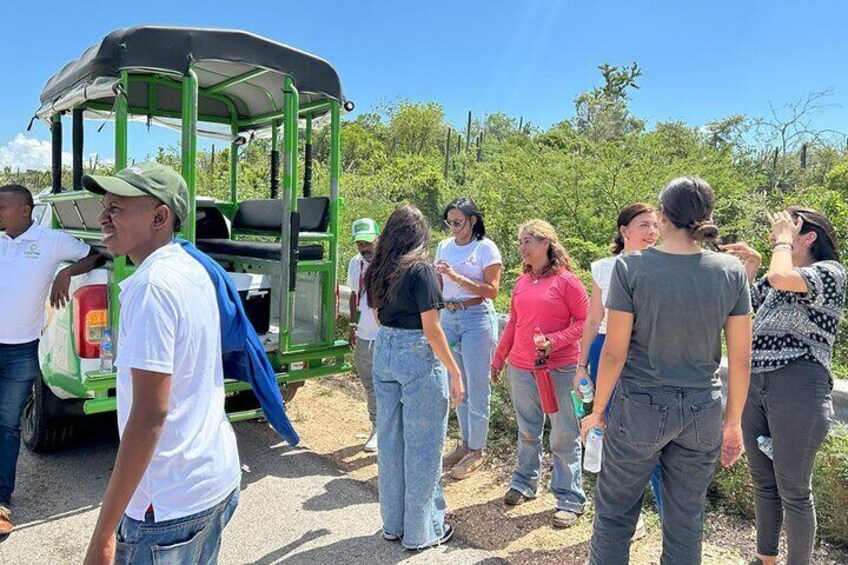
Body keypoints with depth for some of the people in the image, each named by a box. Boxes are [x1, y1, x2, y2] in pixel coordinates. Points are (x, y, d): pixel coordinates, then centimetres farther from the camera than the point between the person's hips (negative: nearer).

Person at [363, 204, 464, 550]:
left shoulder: (378, 270, 7)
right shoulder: (420, 269, -14)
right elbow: (432, 329, -16)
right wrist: (455, 373, -10)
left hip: (384, 352, 7)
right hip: (418, 356, -7)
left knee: (389, 440, 16)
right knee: (422, 444, 5)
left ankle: (393, 524, 31)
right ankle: (421, 531, 19)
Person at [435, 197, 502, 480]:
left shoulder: (486, 247, -7)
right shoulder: (444, 246, 10)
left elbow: (492, 290, -12)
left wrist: (458, 277, -20)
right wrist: (435, 275, -8)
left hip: (477, 318, -6)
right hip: (448, 317, 6)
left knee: (477, 388, 0)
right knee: (457, 386, 14)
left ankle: (476, 451, 14)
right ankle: (465, 443, 29)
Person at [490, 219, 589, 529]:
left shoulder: (566, 281, -10)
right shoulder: (522, 282, 8)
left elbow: (585, 321, -9)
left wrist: (555, 341, -20)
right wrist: (498, 359, 18)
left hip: (559, 369, -5)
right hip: (520, 369, 6)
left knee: (564, 437, 4)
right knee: (527, 432, 19)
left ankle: (571, 499, 17)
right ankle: (525, 483, 36)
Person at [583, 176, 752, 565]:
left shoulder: (631, 267, -13)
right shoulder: (731, 271, -4)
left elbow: (615, 352, -12)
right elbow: (741, 359, 0)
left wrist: (597, 410, 1)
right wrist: (733, 423, 12)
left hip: (640, 409, -3)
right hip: (703, 413, 4)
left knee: (614, 513, 14)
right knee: (687, 522, 18)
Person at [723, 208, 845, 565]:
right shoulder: (774, 279, 17)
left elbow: (781, 277, -25)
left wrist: (783, 239, -8)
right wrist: (750, 266, 11)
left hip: (798, 387, -8)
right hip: (754, 384, 8)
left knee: (793, 491, 4)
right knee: (763, 482, 18)